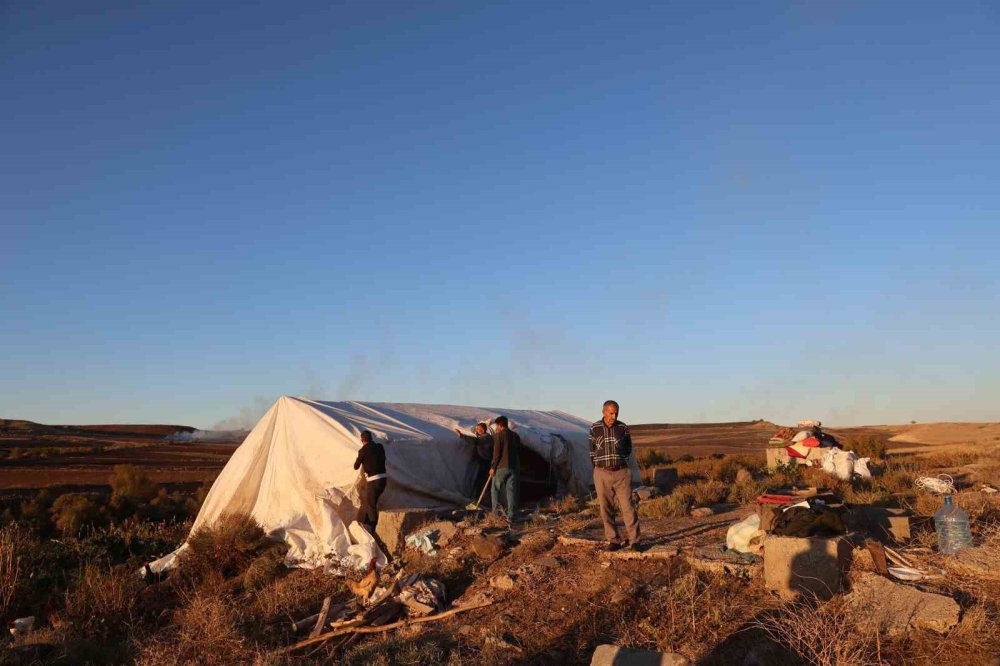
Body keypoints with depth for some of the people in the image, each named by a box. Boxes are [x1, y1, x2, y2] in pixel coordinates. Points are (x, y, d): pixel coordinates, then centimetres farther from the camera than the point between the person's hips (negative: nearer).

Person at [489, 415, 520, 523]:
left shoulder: (499, 435, -6)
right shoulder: (516, 436, 11)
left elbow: (497, 453, -10)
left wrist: (493, 467, -4)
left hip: (501, 467, -4)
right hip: (514, 468, 4)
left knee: (496, 490, 10)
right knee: (512, 492, 3)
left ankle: (496, 513, 8)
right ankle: (511, 517, 1)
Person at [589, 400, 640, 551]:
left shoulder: (623, 428, -1)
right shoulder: (594, 429, -2)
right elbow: (592, 451, 9)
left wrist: (620, 461, 7)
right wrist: (599, 468, 8)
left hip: (622, 473, 0)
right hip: (602, 474, 0)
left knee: (627, 507, -4)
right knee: (606, 509, 3)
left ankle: (633, 541, 5)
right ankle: (614, 541, 14)